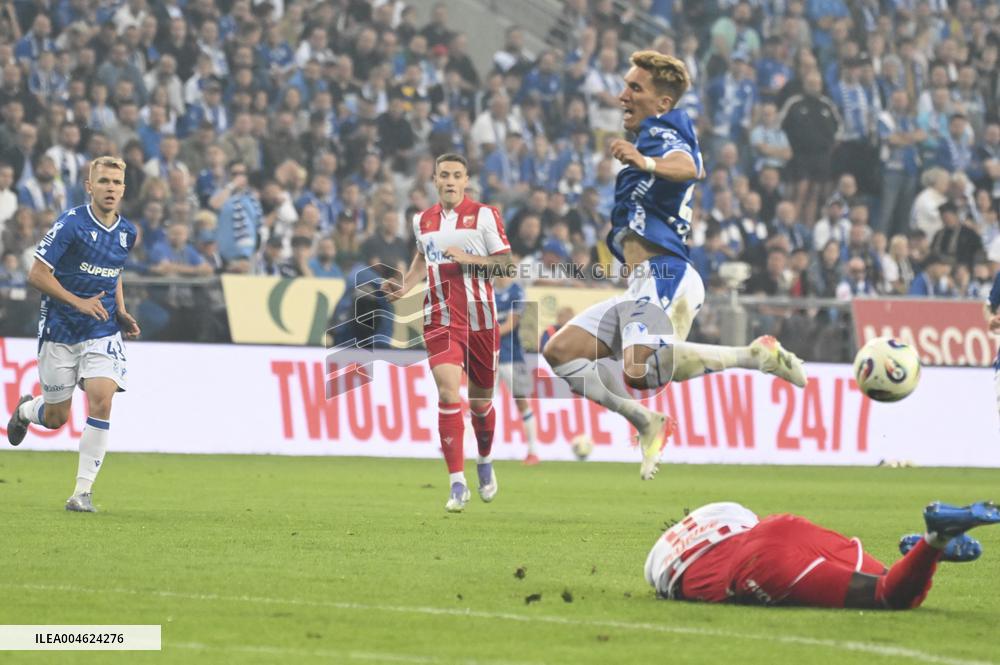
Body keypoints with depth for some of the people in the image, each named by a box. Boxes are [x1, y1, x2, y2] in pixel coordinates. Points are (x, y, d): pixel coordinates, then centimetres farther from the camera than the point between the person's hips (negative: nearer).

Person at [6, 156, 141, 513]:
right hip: (60, 332, -3)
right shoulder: (71, 223, -14)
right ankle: (25, 410, 45)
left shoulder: (127, 232, 4)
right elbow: (37, 274, -13)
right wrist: (78, 302, -21)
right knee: (56, 417, 6)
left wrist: (121, 313, 7)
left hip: (103, 334, 3)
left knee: (101, 402, -18)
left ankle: (84, 490, -10)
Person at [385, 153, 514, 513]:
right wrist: (404, 286, 11)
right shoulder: (422, 220, 9)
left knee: (480, 401, 11)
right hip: (440, 318, 1)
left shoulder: (484, 214, -3)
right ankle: (457, 484, -17)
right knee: (448, 392, -18)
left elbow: (506, 262, -5)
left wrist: (470, 259, -19)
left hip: (480, 317, -1)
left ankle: (485, 463, 42)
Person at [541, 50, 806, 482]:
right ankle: (647, 424, 4)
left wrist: (646, 162, -50)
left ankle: (756, 354, -18)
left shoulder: (661, 133, -7)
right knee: (560, 352, 5)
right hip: (646, 286, 10)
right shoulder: (654, 139, 23)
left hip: (661, 275, -10)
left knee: (641, 371, -31)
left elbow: (686, 167, -32)